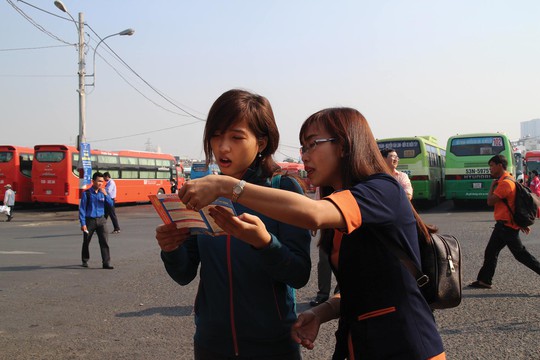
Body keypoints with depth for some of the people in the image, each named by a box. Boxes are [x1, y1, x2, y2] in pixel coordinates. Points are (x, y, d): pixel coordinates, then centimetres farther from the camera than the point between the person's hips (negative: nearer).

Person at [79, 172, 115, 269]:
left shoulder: (102, 192, 4)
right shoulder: (86, 193, -8)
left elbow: (110, 204, 0)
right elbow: (82, 209, -7)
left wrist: (105, 194, -14)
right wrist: (83, 223, -11)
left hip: (101, 219, 2)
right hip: (90, 220, -2)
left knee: (104, 241, -7)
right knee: (86, 242, 12)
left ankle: (106, 263, -7)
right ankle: (85, 261, 32)